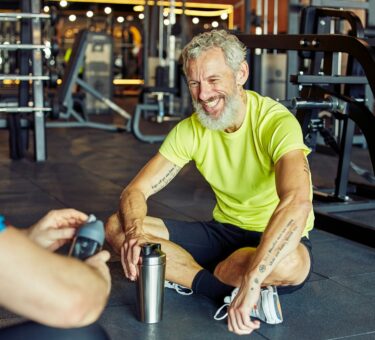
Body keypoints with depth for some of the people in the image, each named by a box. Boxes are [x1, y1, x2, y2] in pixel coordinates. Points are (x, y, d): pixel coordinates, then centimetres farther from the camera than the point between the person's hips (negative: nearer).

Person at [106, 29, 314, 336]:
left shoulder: (276, 123, -23)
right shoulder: (190, 130, -4)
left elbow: (297, 203, -40)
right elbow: (137, 190, -5)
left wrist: (249, 284, -47)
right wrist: (134, 234, -29)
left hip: (275, 239, -6)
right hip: (224, 231, 6)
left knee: (289, 264, -43)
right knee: (116, 227, -12)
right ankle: (231, 289, -20)